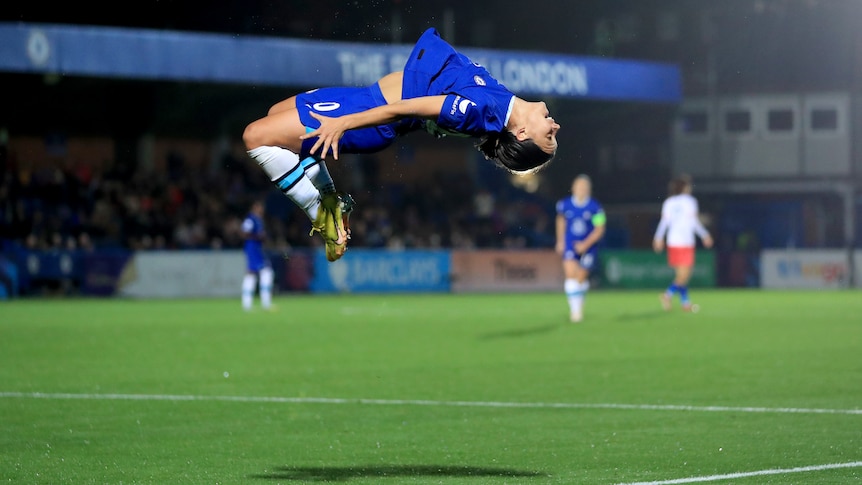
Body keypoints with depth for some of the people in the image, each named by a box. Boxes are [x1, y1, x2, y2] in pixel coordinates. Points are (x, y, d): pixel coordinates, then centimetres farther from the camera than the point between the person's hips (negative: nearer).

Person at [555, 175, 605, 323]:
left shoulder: (595, 207, -11)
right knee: (570, 273, -20)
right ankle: (575, 308, -19)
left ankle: (580, 304, 35)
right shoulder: (564, 205, -4)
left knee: (581, 277, 7)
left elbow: (600, 229, -11)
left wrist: (586, 244, -21)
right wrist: (560, 240, 20)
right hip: (570, 246, 0)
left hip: (588, 247, 0)